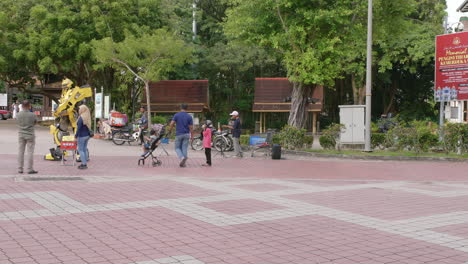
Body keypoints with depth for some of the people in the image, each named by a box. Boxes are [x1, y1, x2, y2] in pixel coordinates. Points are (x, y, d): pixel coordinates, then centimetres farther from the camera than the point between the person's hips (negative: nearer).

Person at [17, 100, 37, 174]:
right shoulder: (32, 115, -14)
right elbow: (35, 122, 3)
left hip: (21, 135, 3)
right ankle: (30, 169, 1)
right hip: (30, 135, -3)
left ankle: (20, 169, 13)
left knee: (20, 151, 9)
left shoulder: (18, 115, -7)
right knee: (30, 152, 2)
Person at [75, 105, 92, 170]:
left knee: (80, 150, -1)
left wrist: (76, 135, -11)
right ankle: (85, 163, 18)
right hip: (87, 135, 8)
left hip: (82, 136, -8)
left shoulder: (81, 118, -17)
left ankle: (84, 164, -3)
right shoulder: (87, 117, 8)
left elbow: (79, 128, -19)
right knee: (85, 149, 14)